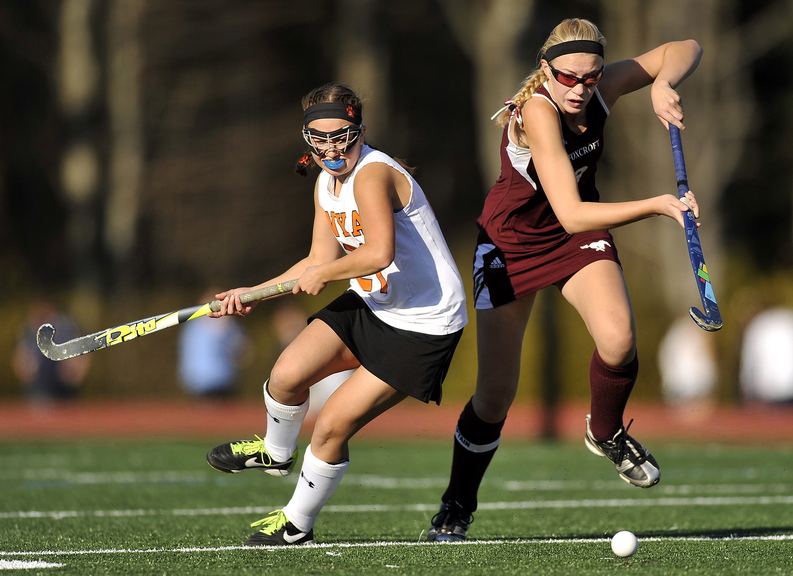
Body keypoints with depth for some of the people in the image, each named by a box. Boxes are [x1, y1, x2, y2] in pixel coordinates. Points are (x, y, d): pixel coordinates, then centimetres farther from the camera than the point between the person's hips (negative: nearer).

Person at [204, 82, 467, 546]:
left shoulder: (372, 174, -25)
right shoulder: (326, 184, 5)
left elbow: (380, 253, -40)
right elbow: (323, 262, 15)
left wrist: (321, 274, -23)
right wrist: (253, 293, 9)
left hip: (424, 327, -8)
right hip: (370, 305, 8)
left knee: (332, 426, -7)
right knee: (287, 375, -8)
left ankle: (298, 524, 18)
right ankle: (277, 451, 25)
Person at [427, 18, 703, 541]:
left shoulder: (602, 90, -18)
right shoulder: (537, 112, -34)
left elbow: (686, 49, -6)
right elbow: (571, 214, -40)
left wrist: (663, 84, -28)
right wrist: (656, 205, -47)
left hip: (579, 237, 4)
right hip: (512, 241, -4)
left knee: (618, 339, -25)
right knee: (495, 394, -3)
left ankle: (606, 432, 7)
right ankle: (457, 506, 21)